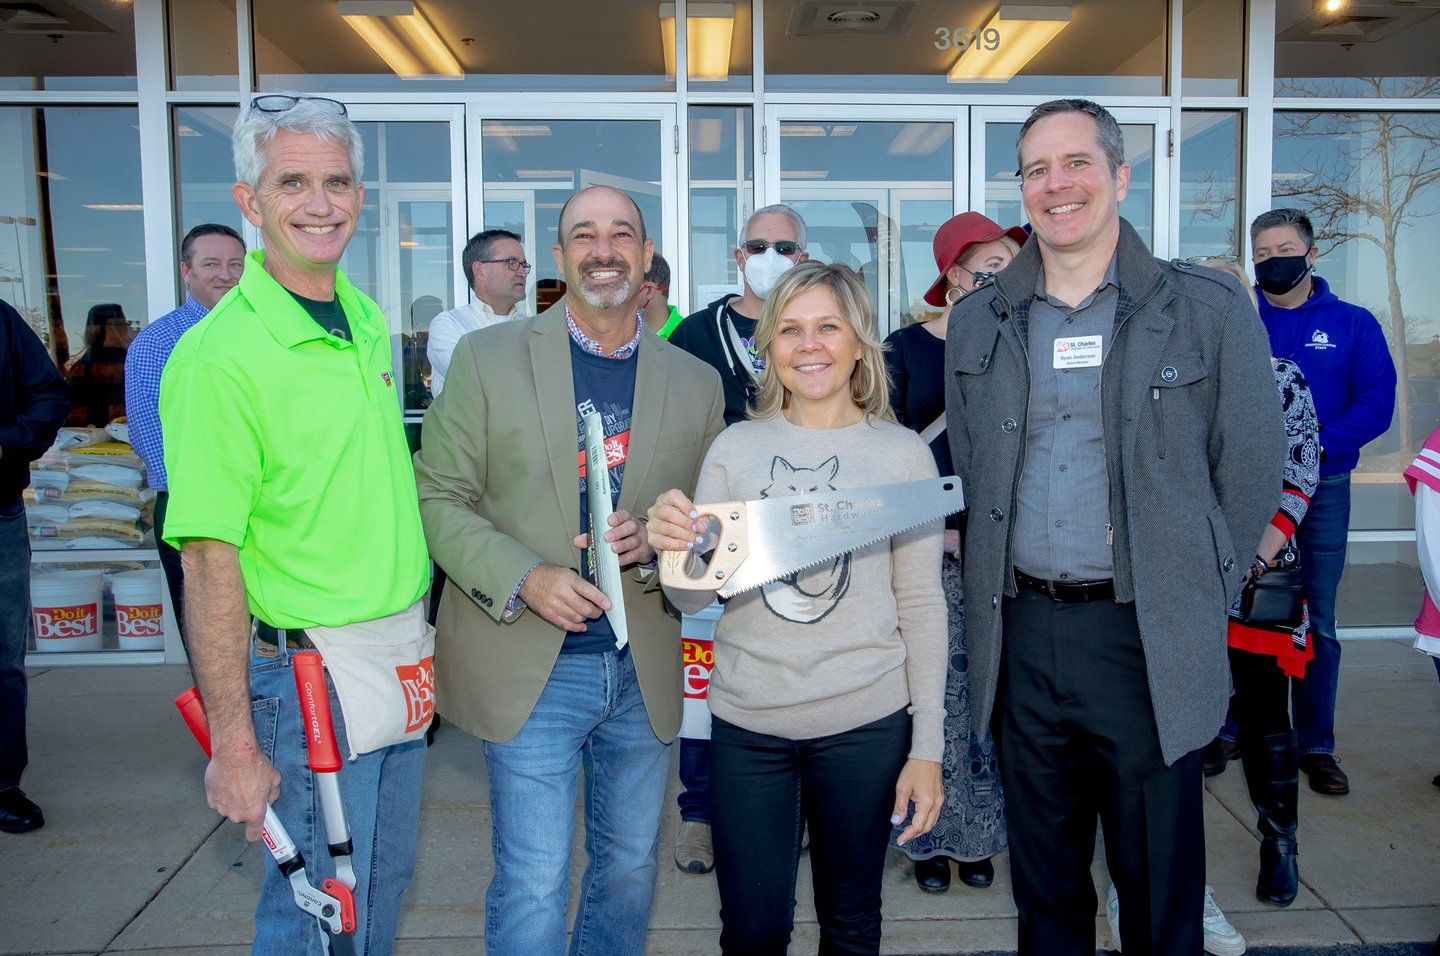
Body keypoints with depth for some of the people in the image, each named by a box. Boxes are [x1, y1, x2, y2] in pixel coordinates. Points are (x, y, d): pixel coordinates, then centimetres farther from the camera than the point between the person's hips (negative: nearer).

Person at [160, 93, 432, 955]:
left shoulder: (368, 321, 6)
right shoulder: (221, 352, -17)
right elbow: (210, 560, -18)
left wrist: (417, 635, 14)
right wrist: (234, 745, -17)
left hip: (403, 658, 7)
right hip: (309, 672, -7)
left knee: (384, 885, 21)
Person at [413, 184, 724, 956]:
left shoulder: (696, 384, 4)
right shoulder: (486, 358, -3)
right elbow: (437, 498, -4)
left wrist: (656, 543, -13)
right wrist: (524, 578, -18)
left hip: (644, 670, 3)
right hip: (529, 668, -3)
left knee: (630, 868, 19)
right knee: (532, 886, 3)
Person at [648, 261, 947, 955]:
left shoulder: (904, 454, -1)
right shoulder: (735, 448, 2)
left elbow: (921, 604, 1)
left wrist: (927, 747, -1)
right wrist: (675, 549, -22)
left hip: (864, 722, 0)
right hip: (747, 721, 1)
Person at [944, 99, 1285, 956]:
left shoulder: (1209, 310, -3)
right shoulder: (978, 323, 7)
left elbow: (1252, 469, 1)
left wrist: (1199, 596, 1)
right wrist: (997, 585, 10)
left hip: (1149, 636, -3)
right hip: (1022, 629, 3)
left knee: (1160, 879, 10)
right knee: (1043, 876, 17)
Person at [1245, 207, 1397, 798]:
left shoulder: (1353, 324, 4)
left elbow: (1377, 404, -4)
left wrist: (1317, 443, -18)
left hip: (1321, 490, 0)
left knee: (1317, 623, 5)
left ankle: (1316, 746, 16)